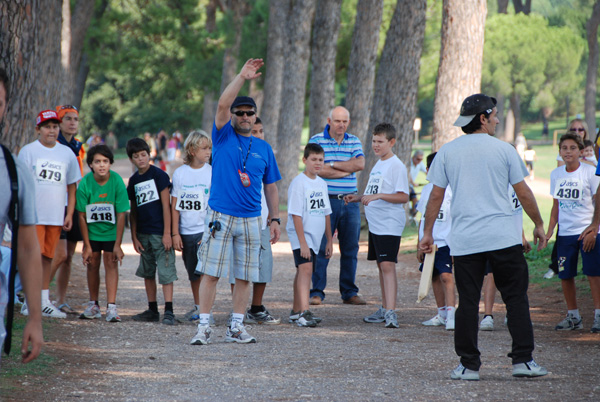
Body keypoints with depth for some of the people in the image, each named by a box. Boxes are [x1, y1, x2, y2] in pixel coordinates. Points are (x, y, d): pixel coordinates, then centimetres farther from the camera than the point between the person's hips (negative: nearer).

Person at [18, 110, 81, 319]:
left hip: (56, 216, 4)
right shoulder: (28, 151, -1)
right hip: (33, 214, -4)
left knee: (48, 256, 9)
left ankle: (44, 300, 15)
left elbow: (72, 186, 16)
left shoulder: (67, 153, 10)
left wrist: (69, 214, 9)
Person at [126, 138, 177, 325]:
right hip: (143, 233, 7)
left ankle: (168, 310, -10)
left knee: (166, 271, -8)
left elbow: (166, 205, -8)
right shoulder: (134, 180, 11)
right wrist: (134, 237, 9)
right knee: (148, 272, 12)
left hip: (160, 232, -7)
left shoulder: (159, 175, -6)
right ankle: (152, 310, 19)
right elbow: (133, 211, 15)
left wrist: (167, 233, -13)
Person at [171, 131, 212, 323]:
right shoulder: (180, 173, 2)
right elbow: (175, 206, 5)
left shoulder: (212, 173, -3)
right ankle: (197, 306, 29)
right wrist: (175, 233, 1)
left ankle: (204, 308, -9)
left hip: (206, 229, -3)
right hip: (186, 231, 3)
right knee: (192, 273, 14)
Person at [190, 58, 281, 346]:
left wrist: (275, 219, 10)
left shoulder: (263, 148, 12)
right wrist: (242, 77, -19)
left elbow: (271, 187, 16)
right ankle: (204, 326, -2)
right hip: (220, 216, -3)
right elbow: (222, 105, -12)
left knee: (245, 276, 5)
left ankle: (236, 327, 12)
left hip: (251, 219, 3)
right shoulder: (223, 136, 4)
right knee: (211, 273, -5)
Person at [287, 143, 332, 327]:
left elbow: (326, 213, 18)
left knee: (302, 271, 15)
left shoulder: (322, 184, 11)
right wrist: (302, 242, -21)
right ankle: (304, 313, -28)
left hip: (315, 236, 8)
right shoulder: (298, 183, -12)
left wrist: (329, 240, 18)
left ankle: (296, 311, 24)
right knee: (305, 269, -20)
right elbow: (296, 215, -16)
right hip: (300, 235, -8)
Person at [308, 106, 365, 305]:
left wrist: (333, 164, -11)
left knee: (350, 249, 6)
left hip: (350, 201, 4)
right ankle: (316, 292, 0)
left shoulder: (354, 142, 11)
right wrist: (348, 168, -9)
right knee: (321, 248, -5)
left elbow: (360, 164, -6)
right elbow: (317, 170, -13)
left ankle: (349, 292, 13)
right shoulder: (316, 141, 0)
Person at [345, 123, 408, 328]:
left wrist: (377, 196, -27)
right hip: (375, 224, 9)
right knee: (381, 266, 14)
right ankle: (384, 309, 22)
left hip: (390, 225, -9)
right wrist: (358, 198, 12)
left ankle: (391, 312, -22)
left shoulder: (396, 166, -12)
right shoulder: (378, 165, 16)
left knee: (387, 265, -16)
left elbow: (403, 197, -19)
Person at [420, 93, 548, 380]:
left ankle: (469, 365, 4)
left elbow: (436, 196, 5)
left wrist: (428, 233, 14)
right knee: (516, 297, 5)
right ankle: (523, 360, 1)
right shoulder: (503, 150, 0)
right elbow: (523, 193, 4)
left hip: (464, 240, 2)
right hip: (503, 238, -2)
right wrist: (539, 225, 16)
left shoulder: (446, 152, 4)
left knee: (467, 301, 4)